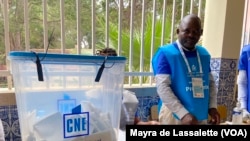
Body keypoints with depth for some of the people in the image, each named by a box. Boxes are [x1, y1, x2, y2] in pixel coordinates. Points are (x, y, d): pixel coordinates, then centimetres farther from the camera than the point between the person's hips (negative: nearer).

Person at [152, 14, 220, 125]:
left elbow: (211, 82, 16)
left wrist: (212, 106, 1)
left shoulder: (204, 54, 9)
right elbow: (162, 87, -17)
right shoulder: (165, 53, -10)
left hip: (201, 117, 6)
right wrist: (183, 114, -23)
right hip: (174, 116, -5)